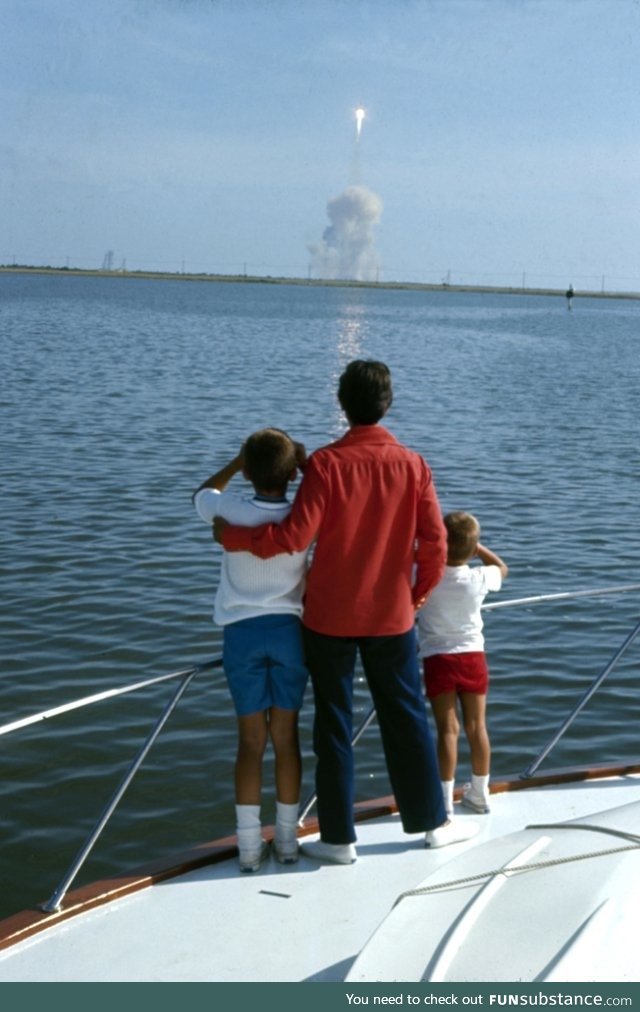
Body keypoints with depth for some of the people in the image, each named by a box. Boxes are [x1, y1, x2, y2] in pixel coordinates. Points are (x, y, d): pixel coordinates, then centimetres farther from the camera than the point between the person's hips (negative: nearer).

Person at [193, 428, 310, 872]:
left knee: (250, 740, 5)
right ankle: (287, 840, 15)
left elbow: (203, 493, 20)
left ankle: (250, 845, 6)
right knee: (287, 738, 8)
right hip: (288, 629, 0)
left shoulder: (230, 511, -4)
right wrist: (305, 460, 14)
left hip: (241, 632, 0)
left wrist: (238, 460, 16)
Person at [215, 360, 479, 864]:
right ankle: (433, 821, 25)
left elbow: (294, 536, -18)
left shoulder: (327, 463, -13)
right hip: (392, 617, 2)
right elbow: (435, 542, -5)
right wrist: (419, 592, 13)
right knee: (407, 718, 15)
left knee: (334, 724, 8)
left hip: (330, 617, -2)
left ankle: (339, 838, 14)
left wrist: (230, 535, -4)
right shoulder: (412, 464, -4)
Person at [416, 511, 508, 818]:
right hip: (473, 655, 2)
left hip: (438, 658, -2)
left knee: (448, 729, -1)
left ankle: (446, 800, -2)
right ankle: (479, 793, 22)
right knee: (477, 727, 11)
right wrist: (474, 544, 14)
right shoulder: (479, 579, -7)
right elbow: (502, 567, 15)